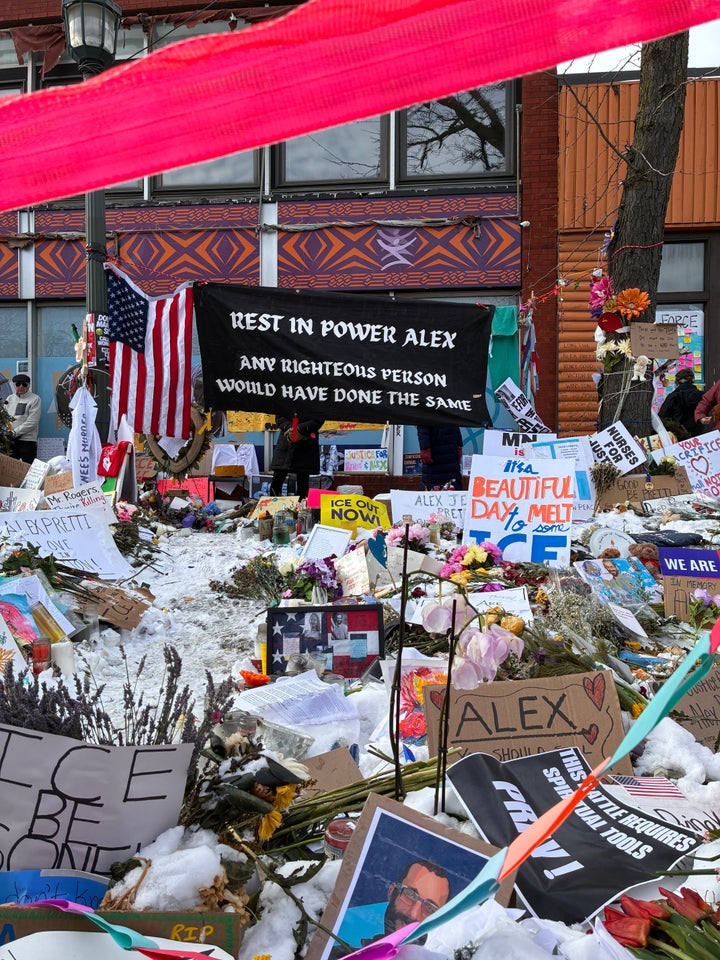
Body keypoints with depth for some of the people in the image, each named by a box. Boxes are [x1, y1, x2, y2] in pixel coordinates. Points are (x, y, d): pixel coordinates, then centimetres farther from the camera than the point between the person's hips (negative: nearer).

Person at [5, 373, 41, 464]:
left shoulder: (35, 399, -2)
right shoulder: (10, 398, 16)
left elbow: (32, 422, -9)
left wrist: (14, 433, -13)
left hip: (27, 440, -5)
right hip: (9, 440, 5)